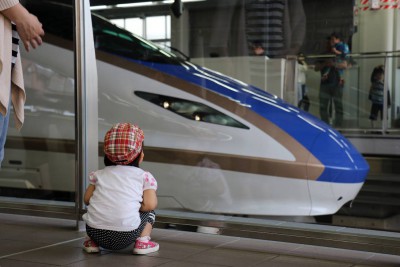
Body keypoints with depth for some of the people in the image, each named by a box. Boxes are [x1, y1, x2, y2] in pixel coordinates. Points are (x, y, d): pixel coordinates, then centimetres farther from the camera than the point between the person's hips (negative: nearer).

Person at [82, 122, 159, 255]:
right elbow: (150, 204, -2)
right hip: (125, 237, -3)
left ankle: (93, 242, 20)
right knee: (148, 212, 25)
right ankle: (142, 242, 9)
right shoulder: (144, 176, 8)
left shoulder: (99, 174, 16)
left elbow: (87, 199, 13)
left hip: (95, 232, 3)